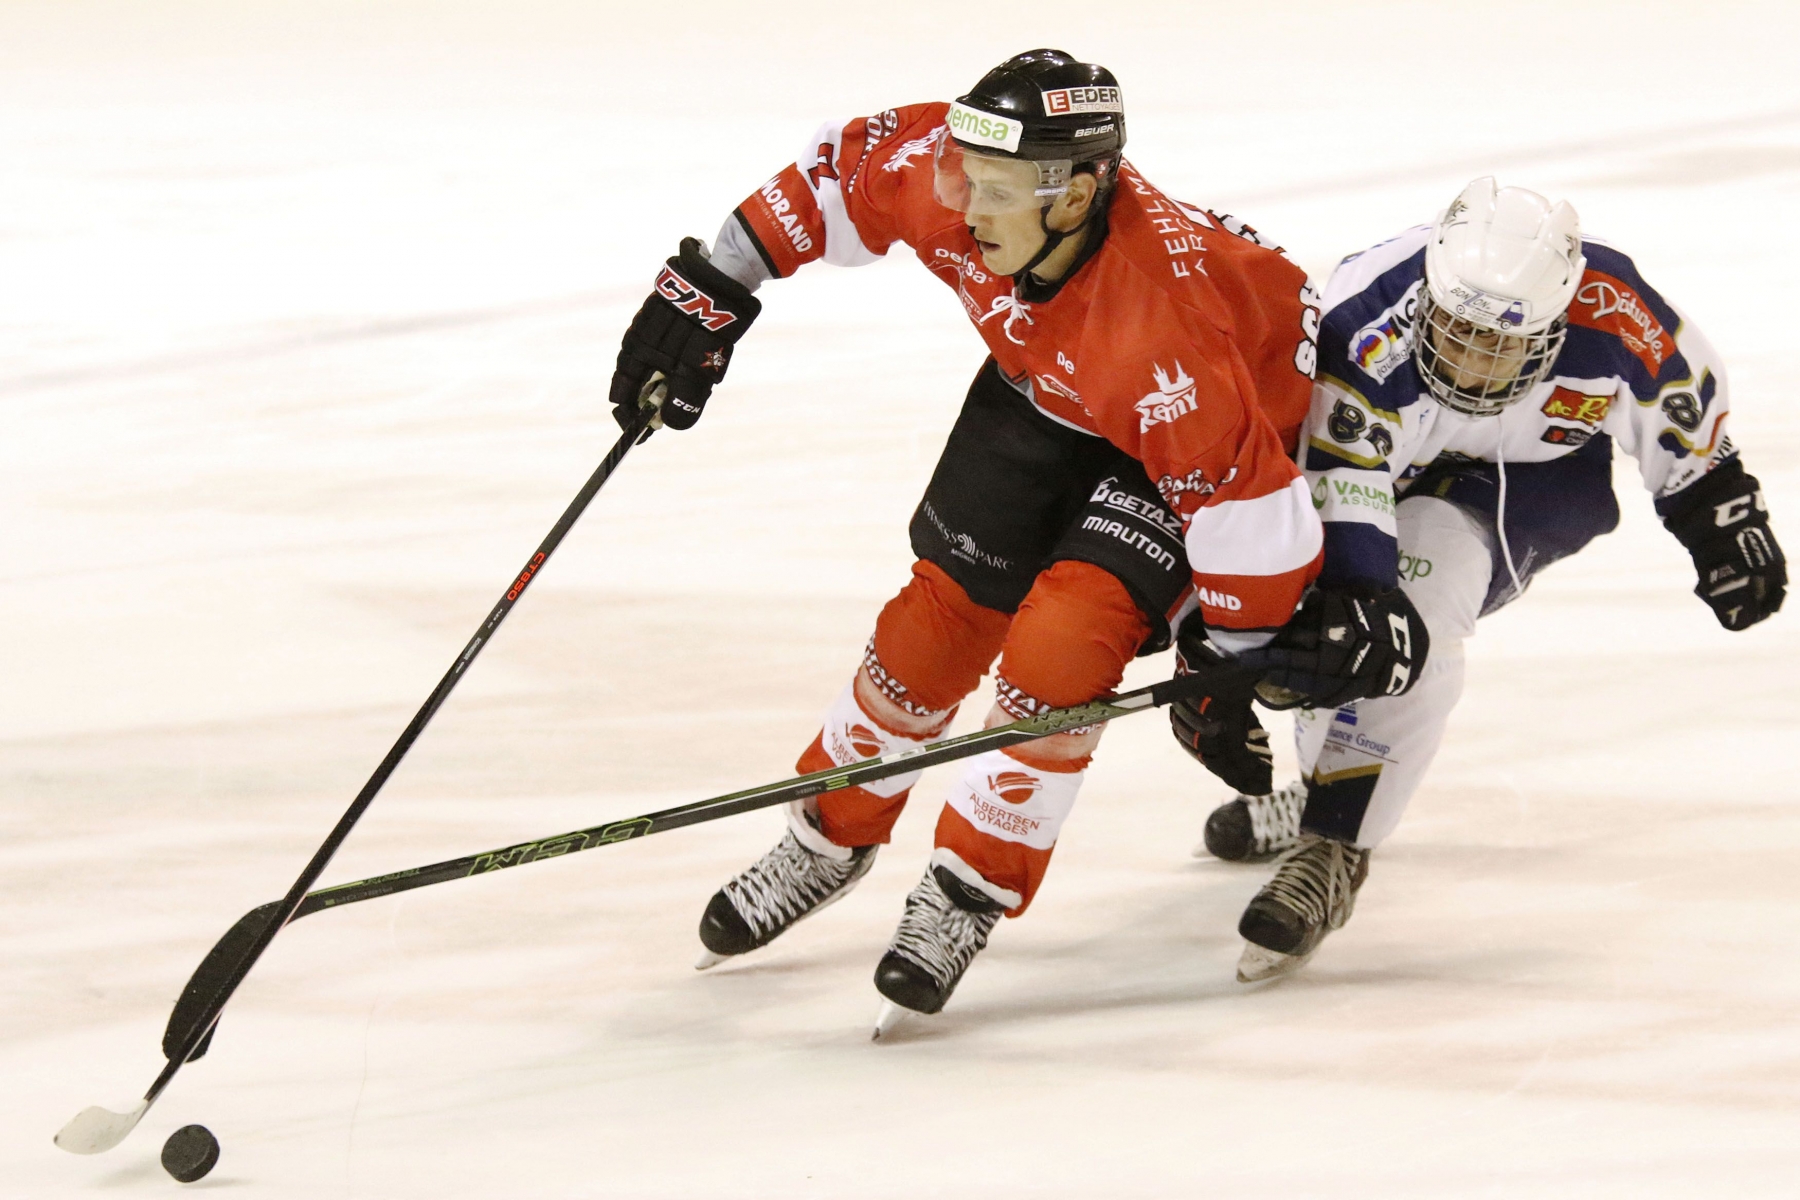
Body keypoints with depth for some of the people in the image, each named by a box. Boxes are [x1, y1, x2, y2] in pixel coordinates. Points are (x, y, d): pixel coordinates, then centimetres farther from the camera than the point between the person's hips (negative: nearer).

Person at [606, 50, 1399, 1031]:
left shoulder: (1156, 327, -44)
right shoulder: (945, 171, -28)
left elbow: (1240, 489, -35)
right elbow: (838, 171, -7)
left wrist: (1238, 658, -23)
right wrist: (712, 284, -4)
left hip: (1248, 413, -6)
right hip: (1042, 390, 6)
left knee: (1062, 638, -21)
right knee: (943, 611, 4)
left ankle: (970, 892, -7)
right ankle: (832, 838, 25)